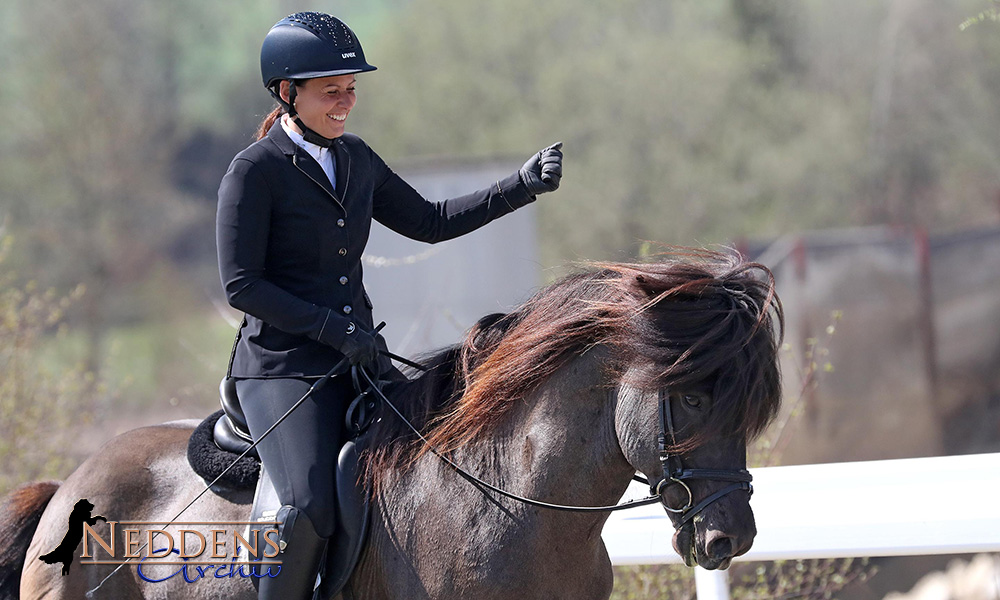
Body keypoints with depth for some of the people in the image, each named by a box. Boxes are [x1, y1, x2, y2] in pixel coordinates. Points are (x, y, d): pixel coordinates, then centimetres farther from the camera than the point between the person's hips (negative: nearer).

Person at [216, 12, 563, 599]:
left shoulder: (354, 156, 12)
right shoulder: (255, 171, -9)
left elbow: (429, 222, 19)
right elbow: (242, 286, -12)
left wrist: (522, 185, 8)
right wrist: (336, 330, -18)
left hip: (358, 357, 7)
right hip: (283, 366, -7)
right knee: (311, 510, -26)